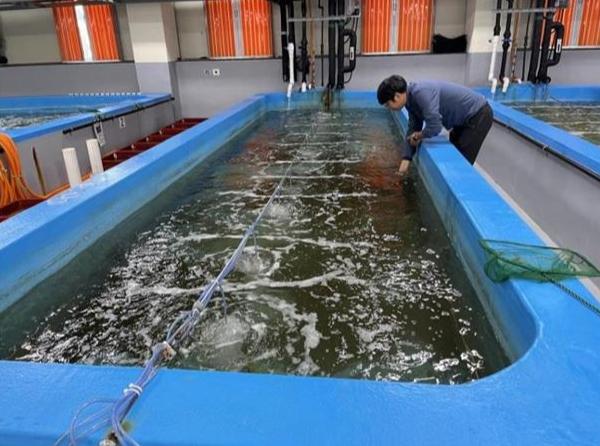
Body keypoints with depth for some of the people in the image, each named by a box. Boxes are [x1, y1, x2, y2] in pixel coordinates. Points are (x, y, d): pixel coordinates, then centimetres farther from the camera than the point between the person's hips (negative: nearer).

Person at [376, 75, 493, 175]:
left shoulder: (421, 93, -31)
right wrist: (405, 161, 0)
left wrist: (419, 136, -14)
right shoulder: (411, 101, -1)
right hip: (465, 117, 9)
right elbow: (412, 131, 4)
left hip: (478, 115, -9)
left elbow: (434, 127, -36)